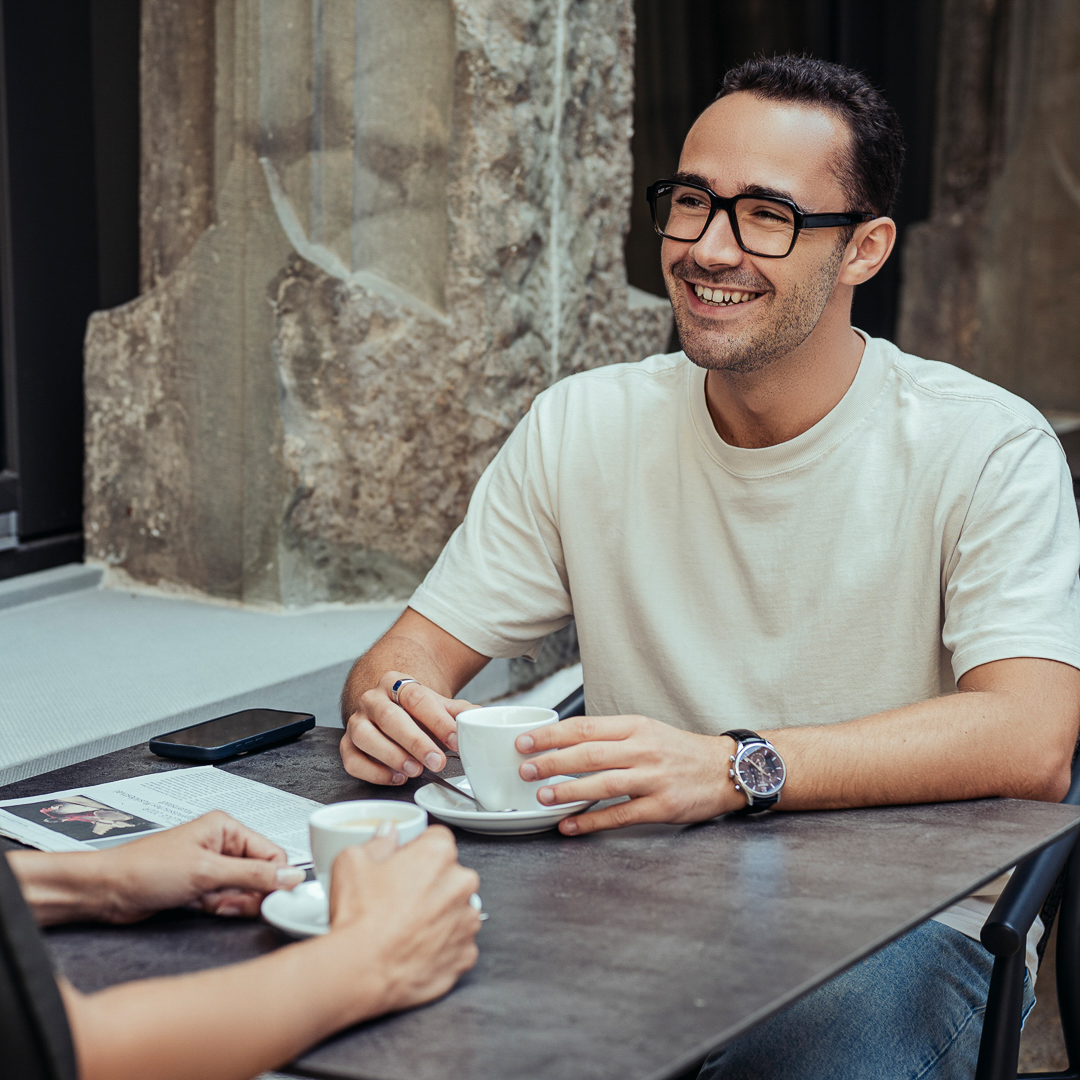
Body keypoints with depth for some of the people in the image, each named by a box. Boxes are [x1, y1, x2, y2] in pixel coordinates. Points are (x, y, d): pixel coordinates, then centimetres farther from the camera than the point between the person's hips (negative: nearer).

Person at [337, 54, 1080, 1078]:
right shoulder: (581, 427, 5)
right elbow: (415, 651, 6)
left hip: (903, 922, -3)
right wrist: (390, 709, -21)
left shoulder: (983, 447, -8)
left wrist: (732, 766, -36)